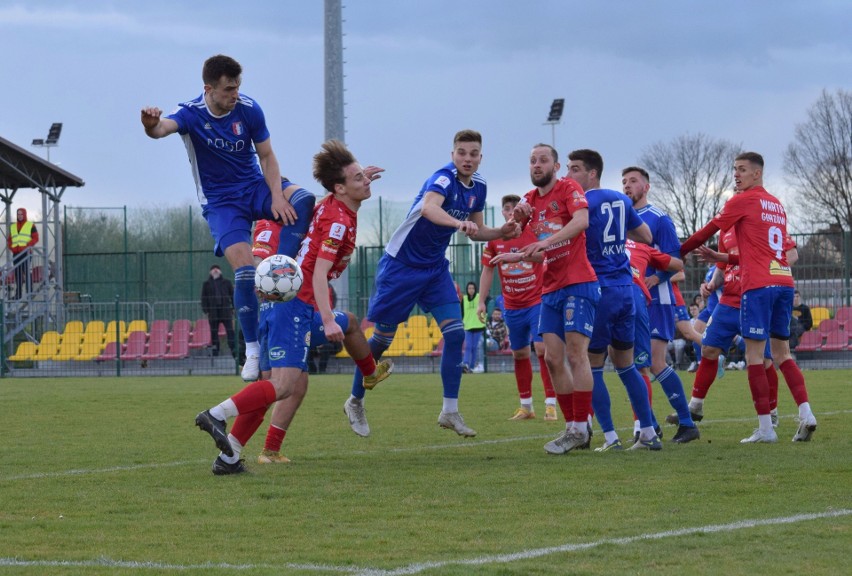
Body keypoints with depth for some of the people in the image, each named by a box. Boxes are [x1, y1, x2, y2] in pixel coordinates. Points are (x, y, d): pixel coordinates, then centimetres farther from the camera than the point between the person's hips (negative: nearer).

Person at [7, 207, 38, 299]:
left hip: (26, 253, -5)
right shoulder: (13, 227, 19)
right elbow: (9, 240, 19)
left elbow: (35, 238, -3)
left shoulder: (31, 226, 6)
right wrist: (11, 247, -2)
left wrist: (27, 246, -16)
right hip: (16, 253, 5)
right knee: (18, 274, 1)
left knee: (26, 271, -15)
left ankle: (29, 292, -14)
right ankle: (18, 294, 2)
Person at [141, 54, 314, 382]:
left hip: (255, 188, 3)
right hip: (220, 203, -3)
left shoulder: (249, 109, -9)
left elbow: (266, 156, 0)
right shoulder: (191, 114, -16)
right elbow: (164, 127, -39)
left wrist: (277, 196, -15)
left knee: (303, 202, -28)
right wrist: (152, 126, -64)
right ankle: (252, 350, -7)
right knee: (245, 271, -20)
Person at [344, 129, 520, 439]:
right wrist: (458, 223, -62)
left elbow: (476, 230, 15)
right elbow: (429, 207, -44)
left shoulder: (478, 187, 1)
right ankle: (355, 402, 21)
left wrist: (502, 233, -5)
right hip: (401, 265, -6)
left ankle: (450, 411, -2)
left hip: (435, 268, 7)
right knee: (383, 338, 2)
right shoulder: (444, 179, -23)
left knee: (455, 333, -7)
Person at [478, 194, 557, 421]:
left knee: (542, 348, -13)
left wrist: (515, 256, -35)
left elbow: (542, 255, -22)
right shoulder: (495, 238, 4)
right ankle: (525, 406, 17)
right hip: (512, 306, 4)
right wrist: (482, 301, 2)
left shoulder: (534, 232, -6)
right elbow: (487, 271, 8)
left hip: (537, 301, -4)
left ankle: (551, 403, -11)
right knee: (519, 353, 8)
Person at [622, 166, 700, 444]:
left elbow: (674, 258, -12)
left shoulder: (659, 218, -5)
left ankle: (687, 424, -7)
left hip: (656, 300, -7)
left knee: (656, 363, -13)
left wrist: (655, 278, -25)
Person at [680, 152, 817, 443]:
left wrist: (676, 253, 15)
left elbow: (708, 231, 3)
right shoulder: (777, 205, 20)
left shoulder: (743, 200, -2)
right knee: (782, 353, 12)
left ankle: (765, 428, -9)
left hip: (758, 285, -7)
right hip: (784, 280, 7)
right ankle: (805, 413, -3)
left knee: (754, 356, -5)